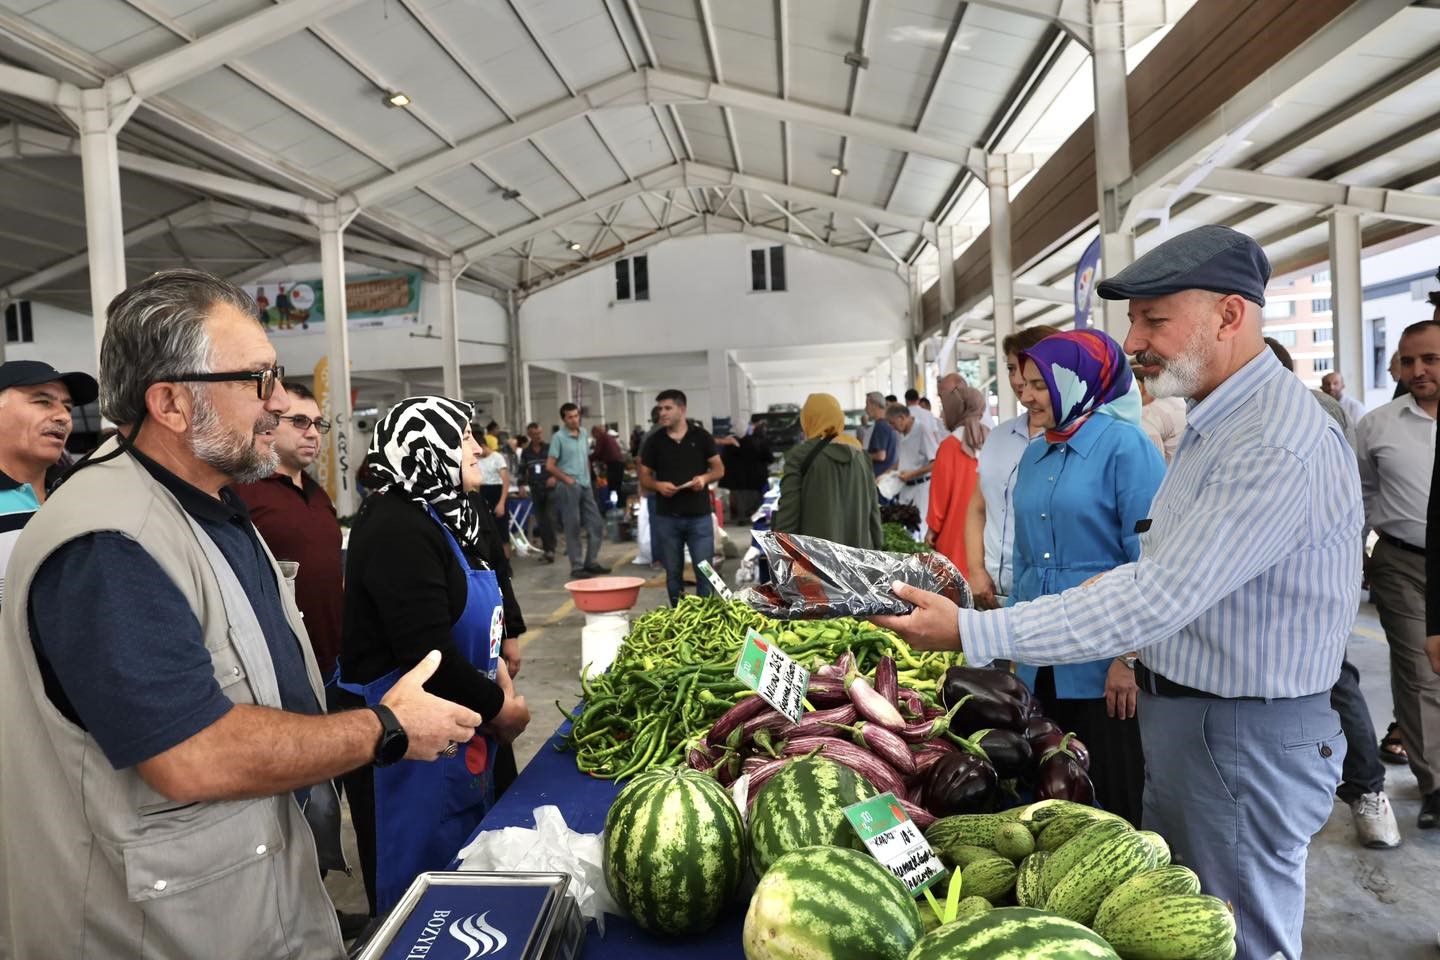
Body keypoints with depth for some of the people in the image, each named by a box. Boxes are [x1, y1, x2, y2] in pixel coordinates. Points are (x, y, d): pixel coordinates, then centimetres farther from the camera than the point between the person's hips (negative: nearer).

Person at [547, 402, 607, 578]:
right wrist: (567, 479, -9)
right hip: (569, 488, -7)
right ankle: (576, 567, 8)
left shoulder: (583, 434, 11)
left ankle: (591, 562, 18)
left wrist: (588, 477, 10)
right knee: (573, 529, 0)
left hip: (585, 486, 7)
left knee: (596, 525, 7)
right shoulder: (558, 437, -8)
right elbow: (550, 466, -10)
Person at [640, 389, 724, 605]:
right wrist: (658, 485, -14)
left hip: (700, 515, -1)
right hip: (667, 517, 1)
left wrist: (705, 478, -15)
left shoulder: (701, 436, 1)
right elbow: (644, 477, 7)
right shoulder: (654, 441, 4)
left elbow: (719, 469, 6)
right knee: (673, 573, 9)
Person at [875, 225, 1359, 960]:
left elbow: (1159, 598, -31)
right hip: (1180, 714, 9)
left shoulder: (1280, 445, -26)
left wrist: (974, 634, -31)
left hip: (1245, 734, -9)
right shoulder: (1215, 422, 7)